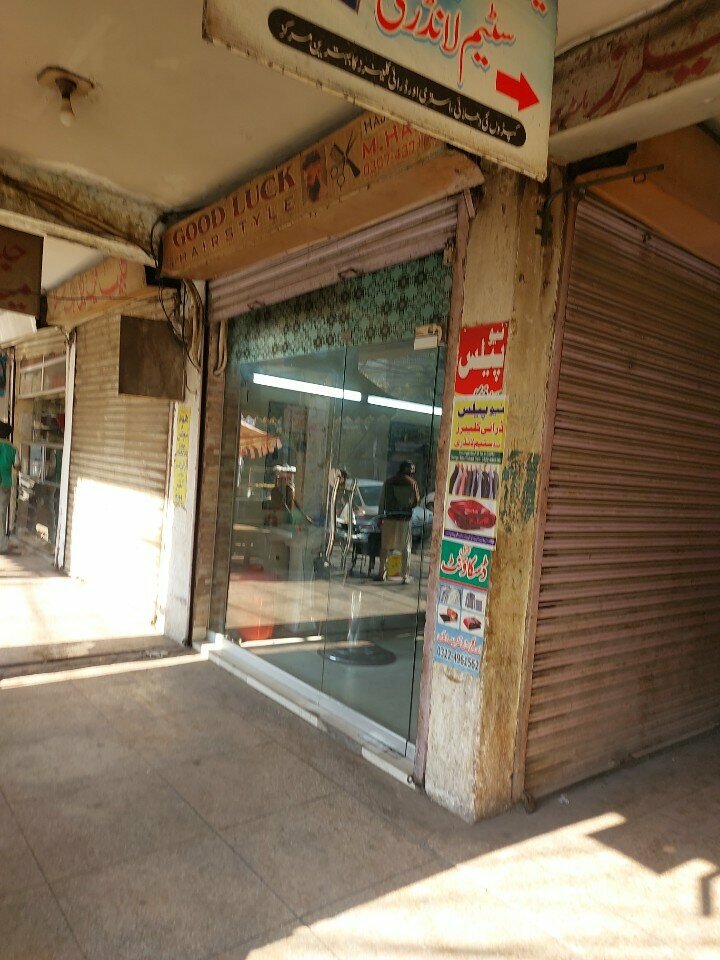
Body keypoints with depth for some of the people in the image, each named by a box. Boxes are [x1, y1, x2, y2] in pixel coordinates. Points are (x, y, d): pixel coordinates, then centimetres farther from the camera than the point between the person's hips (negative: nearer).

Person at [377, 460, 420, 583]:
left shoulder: (388, 481, 3)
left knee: (385, 547, 12)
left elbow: (382, 500, 3)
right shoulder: (412, 482, -1)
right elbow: (417, 500, 4)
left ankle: (382, 573, 12)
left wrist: (380, 517, 9)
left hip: (390, 518, 1)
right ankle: (406, 576, 5)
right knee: (406, 549, 6)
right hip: (406, 518, -1)